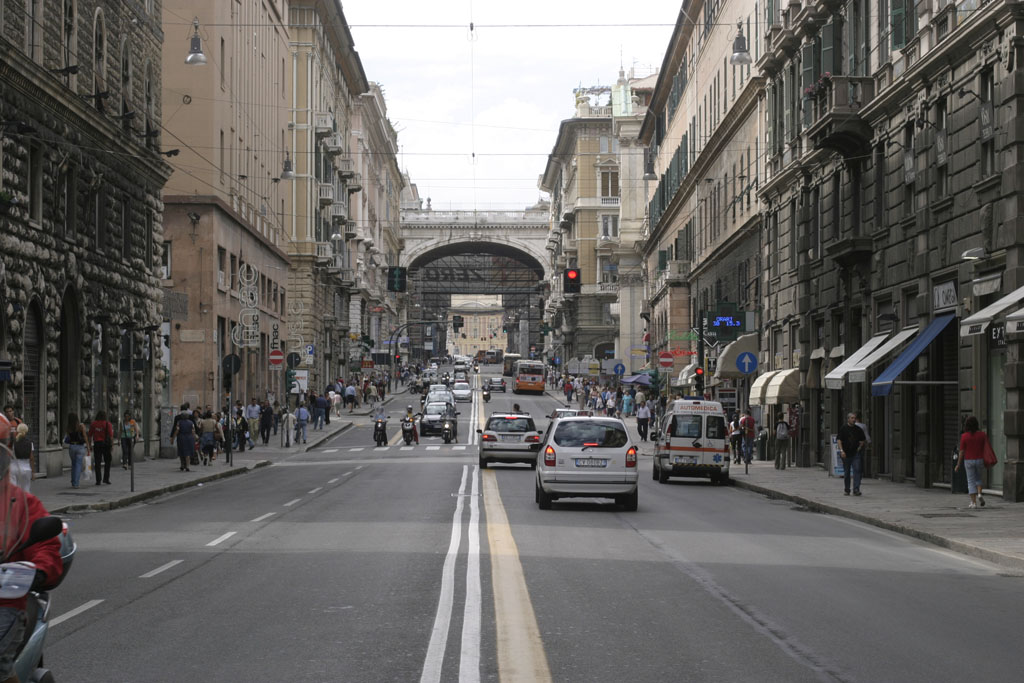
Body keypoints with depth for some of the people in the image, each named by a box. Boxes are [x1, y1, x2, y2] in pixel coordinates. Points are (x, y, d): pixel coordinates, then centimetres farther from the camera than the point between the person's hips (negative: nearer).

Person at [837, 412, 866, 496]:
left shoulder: (858, 429, 7)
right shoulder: (843, 428, 0)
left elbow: (862, 440, 17)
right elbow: (840, 440, -3)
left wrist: (859, 448, 3)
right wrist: (841, 451, -14)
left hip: (856, 453, 1)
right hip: (846, 454, -1)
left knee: (857, 470, -12)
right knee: (846, 473, 7)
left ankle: (856, 490, -14)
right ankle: (846, 490, 18)